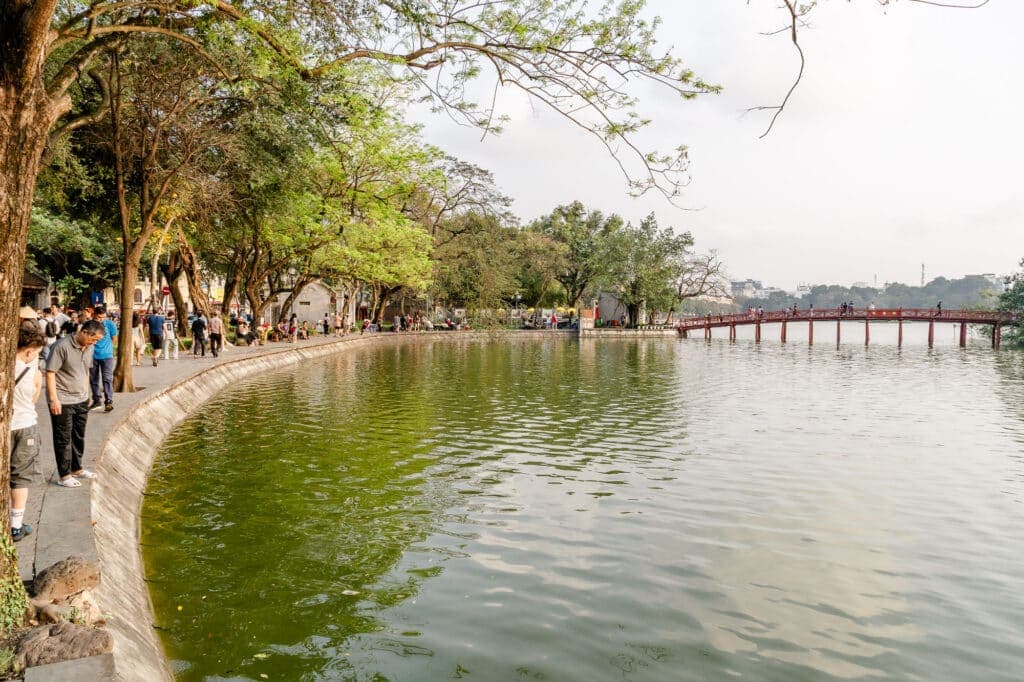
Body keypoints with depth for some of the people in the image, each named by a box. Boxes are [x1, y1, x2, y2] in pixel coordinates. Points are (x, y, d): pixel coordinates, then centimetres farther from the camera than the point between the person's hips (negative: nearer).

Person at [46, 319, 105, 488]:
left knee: (79, 437, 17)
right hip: (63, 402, -7)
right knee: (63, 439, 3)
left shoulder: (89, 348, 5)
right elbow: (50, 372, -17)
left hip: (82, 400, 7)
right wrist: (54, 399, -19)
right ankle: (64, 476, 12)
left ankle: (76, 469, 32)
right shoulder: (62, 346, -18)